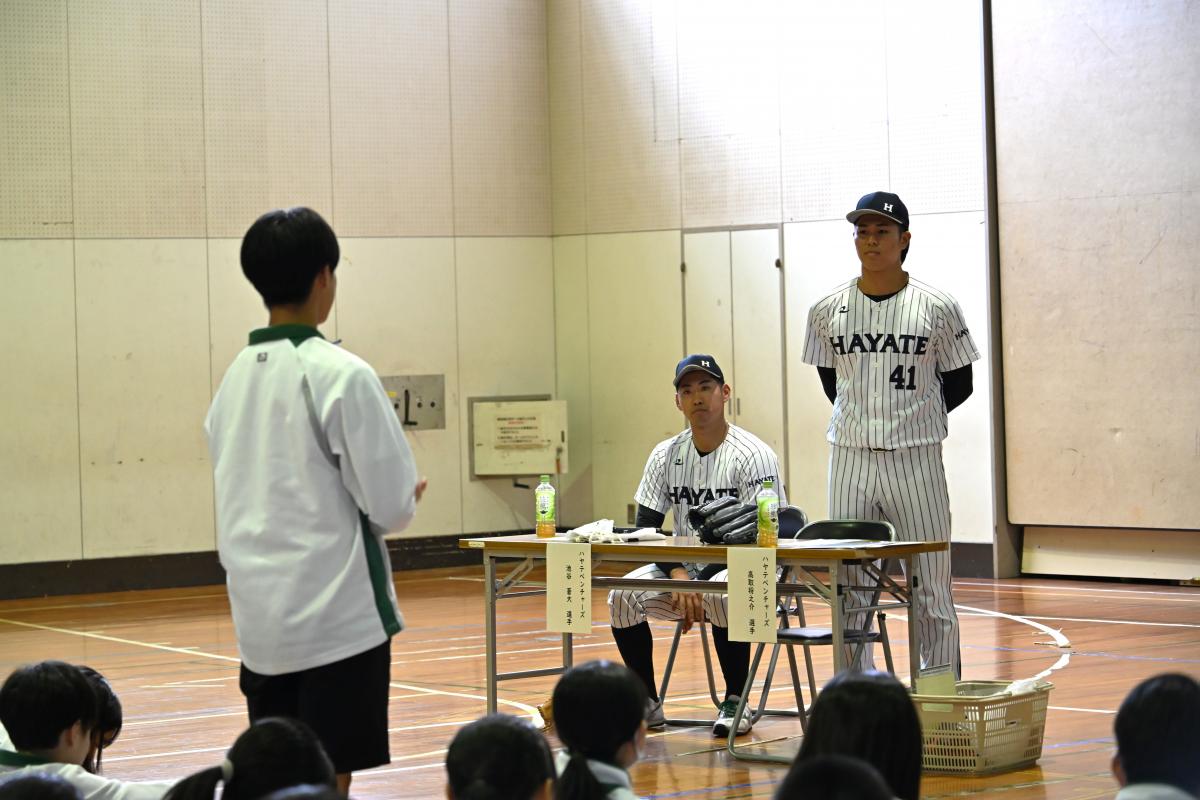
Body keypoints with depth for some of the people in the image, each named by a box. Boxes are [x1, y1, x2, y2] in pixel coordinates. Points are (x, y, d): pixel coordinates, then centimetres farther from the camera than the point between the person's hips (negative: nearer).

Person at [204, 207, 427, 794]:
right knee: (327, 782, -1)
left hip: (261, 618, 6)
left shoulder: (235, 378, 6)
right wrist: (407, 497, 10)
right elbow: (391, 506, -14)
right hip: (337, 615, -6)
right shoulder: (342, 376, -14)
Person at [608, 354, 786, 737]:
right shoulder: (665, 455, 4)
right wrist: (677, 574, -16)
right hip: (684, 566, 5)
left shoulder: (753, 455, -11)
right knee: (624, 596, -19)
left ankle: (735, 702, -19)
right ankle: (647, 703, -4)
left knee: (721, 595, -37)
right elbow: (646, 529, 3)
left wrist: (699, 584, -21)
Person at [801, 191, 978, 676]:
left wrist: (911, 419, 7)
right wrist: (865, 421, 10)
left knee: (930, 589, 0)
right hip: (850, 459, 2)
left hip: (916, 459, -2)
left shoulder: (937, 308, -3)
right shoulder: (828, 311, 3)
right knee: (850, 587, 6)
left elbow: (958, 384, 7)